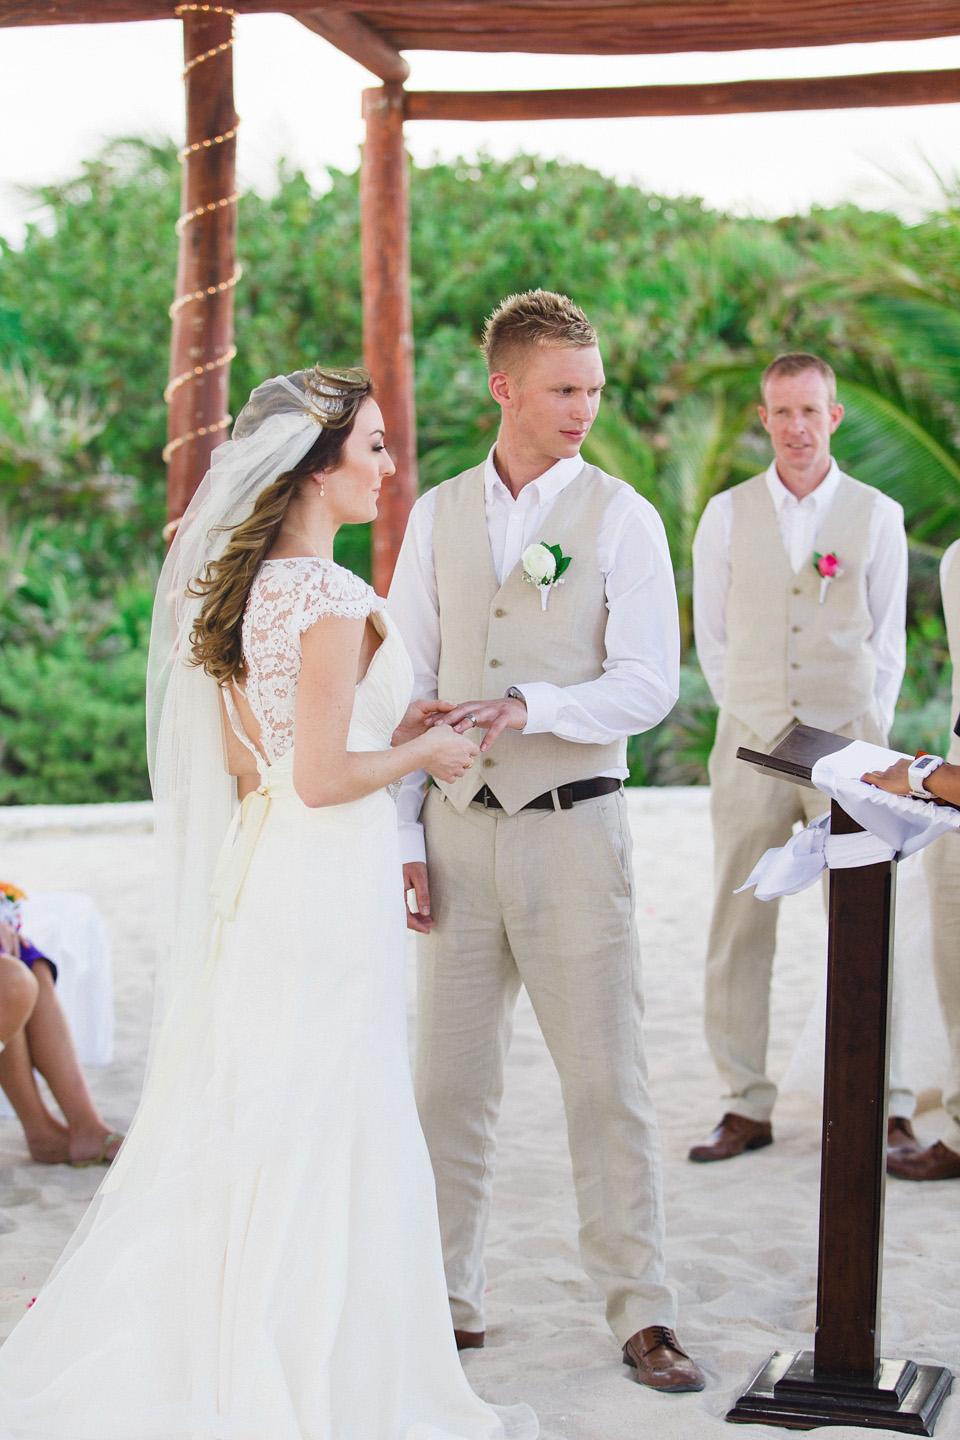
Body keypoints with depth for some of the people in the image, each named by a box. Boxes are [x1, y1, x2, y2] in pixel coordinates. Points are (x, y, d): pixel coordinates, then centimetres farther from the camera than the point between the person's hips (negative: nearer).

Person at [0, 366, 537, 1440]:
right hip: (330, 877, -9)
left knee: (239, 1114, 16)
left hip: (258, 866, 9)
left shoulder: (239, 582, 8)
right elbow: (324, 779, -20)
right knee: (324, 1127, 1)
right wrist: (420, 752, -4)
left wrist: (382, 733, 14)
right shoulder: (332, 599, -18)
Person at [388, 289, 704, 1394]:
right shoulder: (438, 516, 9)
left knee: (606, 1083, 0)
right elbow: (407, 681, 9)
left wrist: (532, 705, -23)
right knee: (448, 1082, 9)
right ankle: (449, 1301, 22)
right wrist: (402, 835, 4)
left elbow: (649, 684, -7)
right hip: (457, 831, 3)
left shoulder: (622, 519, 0)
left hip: (572, 826, -3)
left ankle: (642, 1317, 10)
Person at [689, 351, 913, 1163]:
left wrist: (866, 733, 4)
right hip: (750, 746, 1)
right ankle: (747, 1108, 11)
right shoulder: (728, 515, 7)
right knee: (739, 933, 2)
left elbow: (888, 639, 9)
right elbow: (712, 635, 12)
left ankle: (888, 1110, 8)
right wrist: (752, 718, 7)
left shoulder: (877, 516, 4)